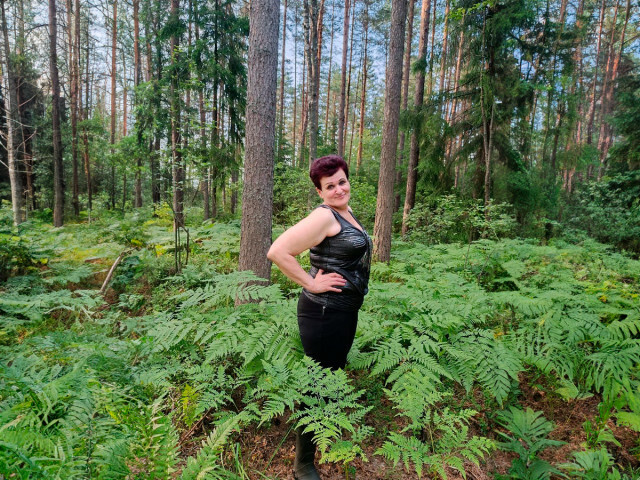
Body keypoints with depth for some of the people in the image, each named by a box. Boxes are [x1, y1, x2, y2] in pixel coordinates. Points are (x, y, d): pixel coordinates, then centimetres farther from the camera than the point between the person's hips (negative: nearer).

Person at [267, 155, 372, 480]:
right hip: (324, 313, -9)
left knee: (335, 375, 23)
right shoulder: (324, 215, -19)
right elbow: (277, 251, -27)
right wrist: (311, 283, -22)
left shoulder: (346, 213, 10)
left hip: (346, 312, 10)